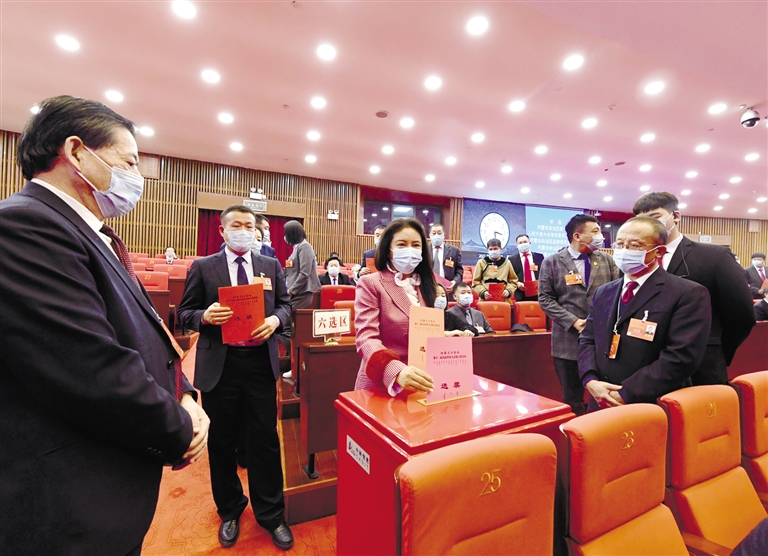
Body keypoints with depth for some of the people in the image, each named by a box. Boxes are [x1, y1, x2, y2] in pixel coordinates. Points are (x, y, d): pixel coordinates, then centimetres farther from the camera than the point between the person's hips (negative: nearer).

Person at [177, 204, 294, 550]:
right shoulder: (203, 267, 2)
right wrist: (205, 316, -18)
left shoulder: (271, 266, 6)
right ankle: (230, 511, 42)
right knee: (221, 442, 16)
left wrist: (276, 320, -13)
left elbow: (285, 305, 7)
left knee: (265, 440, 10)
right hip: (219, 364, 0)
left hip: (261, 362, 1)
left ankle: (271, 514, 32)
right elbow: (185, 313, 3)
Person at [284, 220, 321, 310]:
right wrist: (289, 289, 8)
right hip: (296, 294, 8)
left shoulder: (304, 247, -10)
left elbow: (304, 274, -18)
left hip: (301, 294, -8)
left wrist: (291, 291, -14)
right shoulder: (297, 247, 17)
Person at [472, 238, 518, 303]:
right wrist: (483, 292, -8)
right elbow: (475, 282, 7)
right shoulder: (481, 262, 7)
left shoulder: (506, 262, 12)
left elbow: (513, 281, 17)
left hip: (504, 299, 2)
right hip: (486, 299, -1)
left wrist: (508, 290, -2)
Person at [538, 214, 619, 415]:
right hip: (569, 341, -2)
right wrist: (574, 321, -14)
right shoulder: (552, 262, -2)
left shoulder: (607, 260, 8)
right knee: (572, 399, 11)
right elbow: (545, 298, -5)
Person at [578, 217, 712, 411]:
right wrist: (591, 381, -11)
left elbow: (681, 357, -19)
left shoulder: (688, 294, -10)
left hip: (652, 410, -5)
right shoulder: (603, 293, 8)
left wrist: (625, 394, -19)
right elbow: (587, 339, 6)